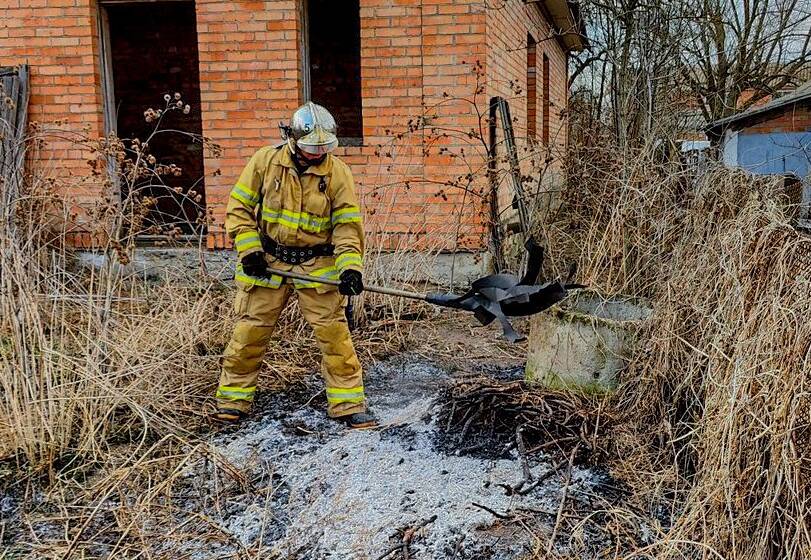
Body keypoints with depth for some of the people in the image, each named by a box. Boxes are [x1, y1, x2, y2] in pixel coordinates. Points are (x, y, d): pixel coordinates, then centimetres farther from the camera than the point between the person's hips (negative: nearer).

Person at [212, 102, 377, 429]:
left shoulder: (337, 172, -5)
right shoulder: (265, 161, -4)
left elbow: (347, 224, -5)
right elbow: (238, 208, 2)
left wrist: (349, 266, -18)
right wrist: (249, 250, -8)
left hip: (317, 266, 0)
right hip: (266, 263, 1)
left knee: (334, 334, -3)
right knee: (249, 333, 6)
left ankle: (348, 403, 9)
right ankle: (233, 398, 24)